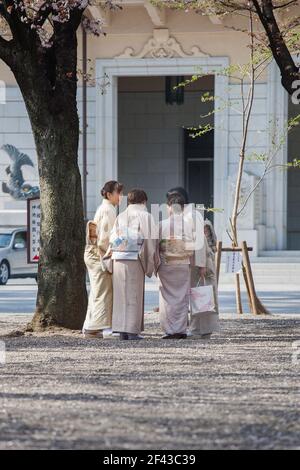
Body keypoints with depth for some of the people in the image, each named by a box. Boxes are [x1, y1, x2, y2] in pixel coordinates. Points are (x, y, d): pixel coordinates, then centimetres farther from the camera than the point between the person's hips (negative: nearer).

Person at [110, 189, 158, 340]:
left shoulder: (120, 217, 14)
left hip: (118, 260, 5)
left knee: (121, 295, 9)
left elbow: (112, 240, 10)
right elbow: (149, 241, -7)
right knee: (134, 295, -1)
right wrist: (150, 265, 0)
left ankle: (122, 331, 9)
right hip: (135, 260, -5)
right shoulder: (144, 216, -1)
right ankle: (132, 331, -5)